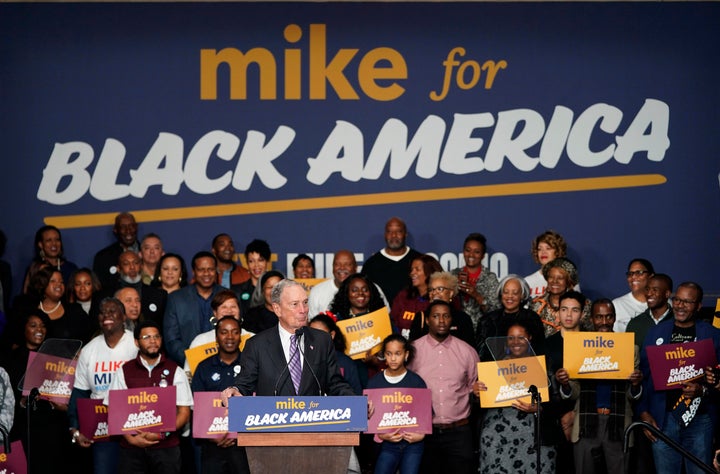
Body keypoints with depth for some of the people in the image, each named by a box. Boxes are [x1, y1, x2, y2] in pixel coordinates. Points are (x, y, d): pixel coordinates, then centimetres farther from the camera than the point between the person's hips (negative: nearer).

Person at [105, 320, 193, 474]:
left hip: (166, 446, 0)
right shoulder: (124, 372, 7)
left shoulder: (175, 372, 5)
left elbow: (184, 413, 3)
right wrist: (131, 438, -7)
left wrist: (161, 434, -10)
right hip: (132, 447, 0)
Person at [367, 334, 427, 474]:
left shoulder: (416, 381, 1)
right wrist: (380, 435, -14)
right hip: (387, 443, 1)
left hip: (413, 443, 0)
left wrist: (421, 434, -13)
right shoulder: (375, 382, 2)